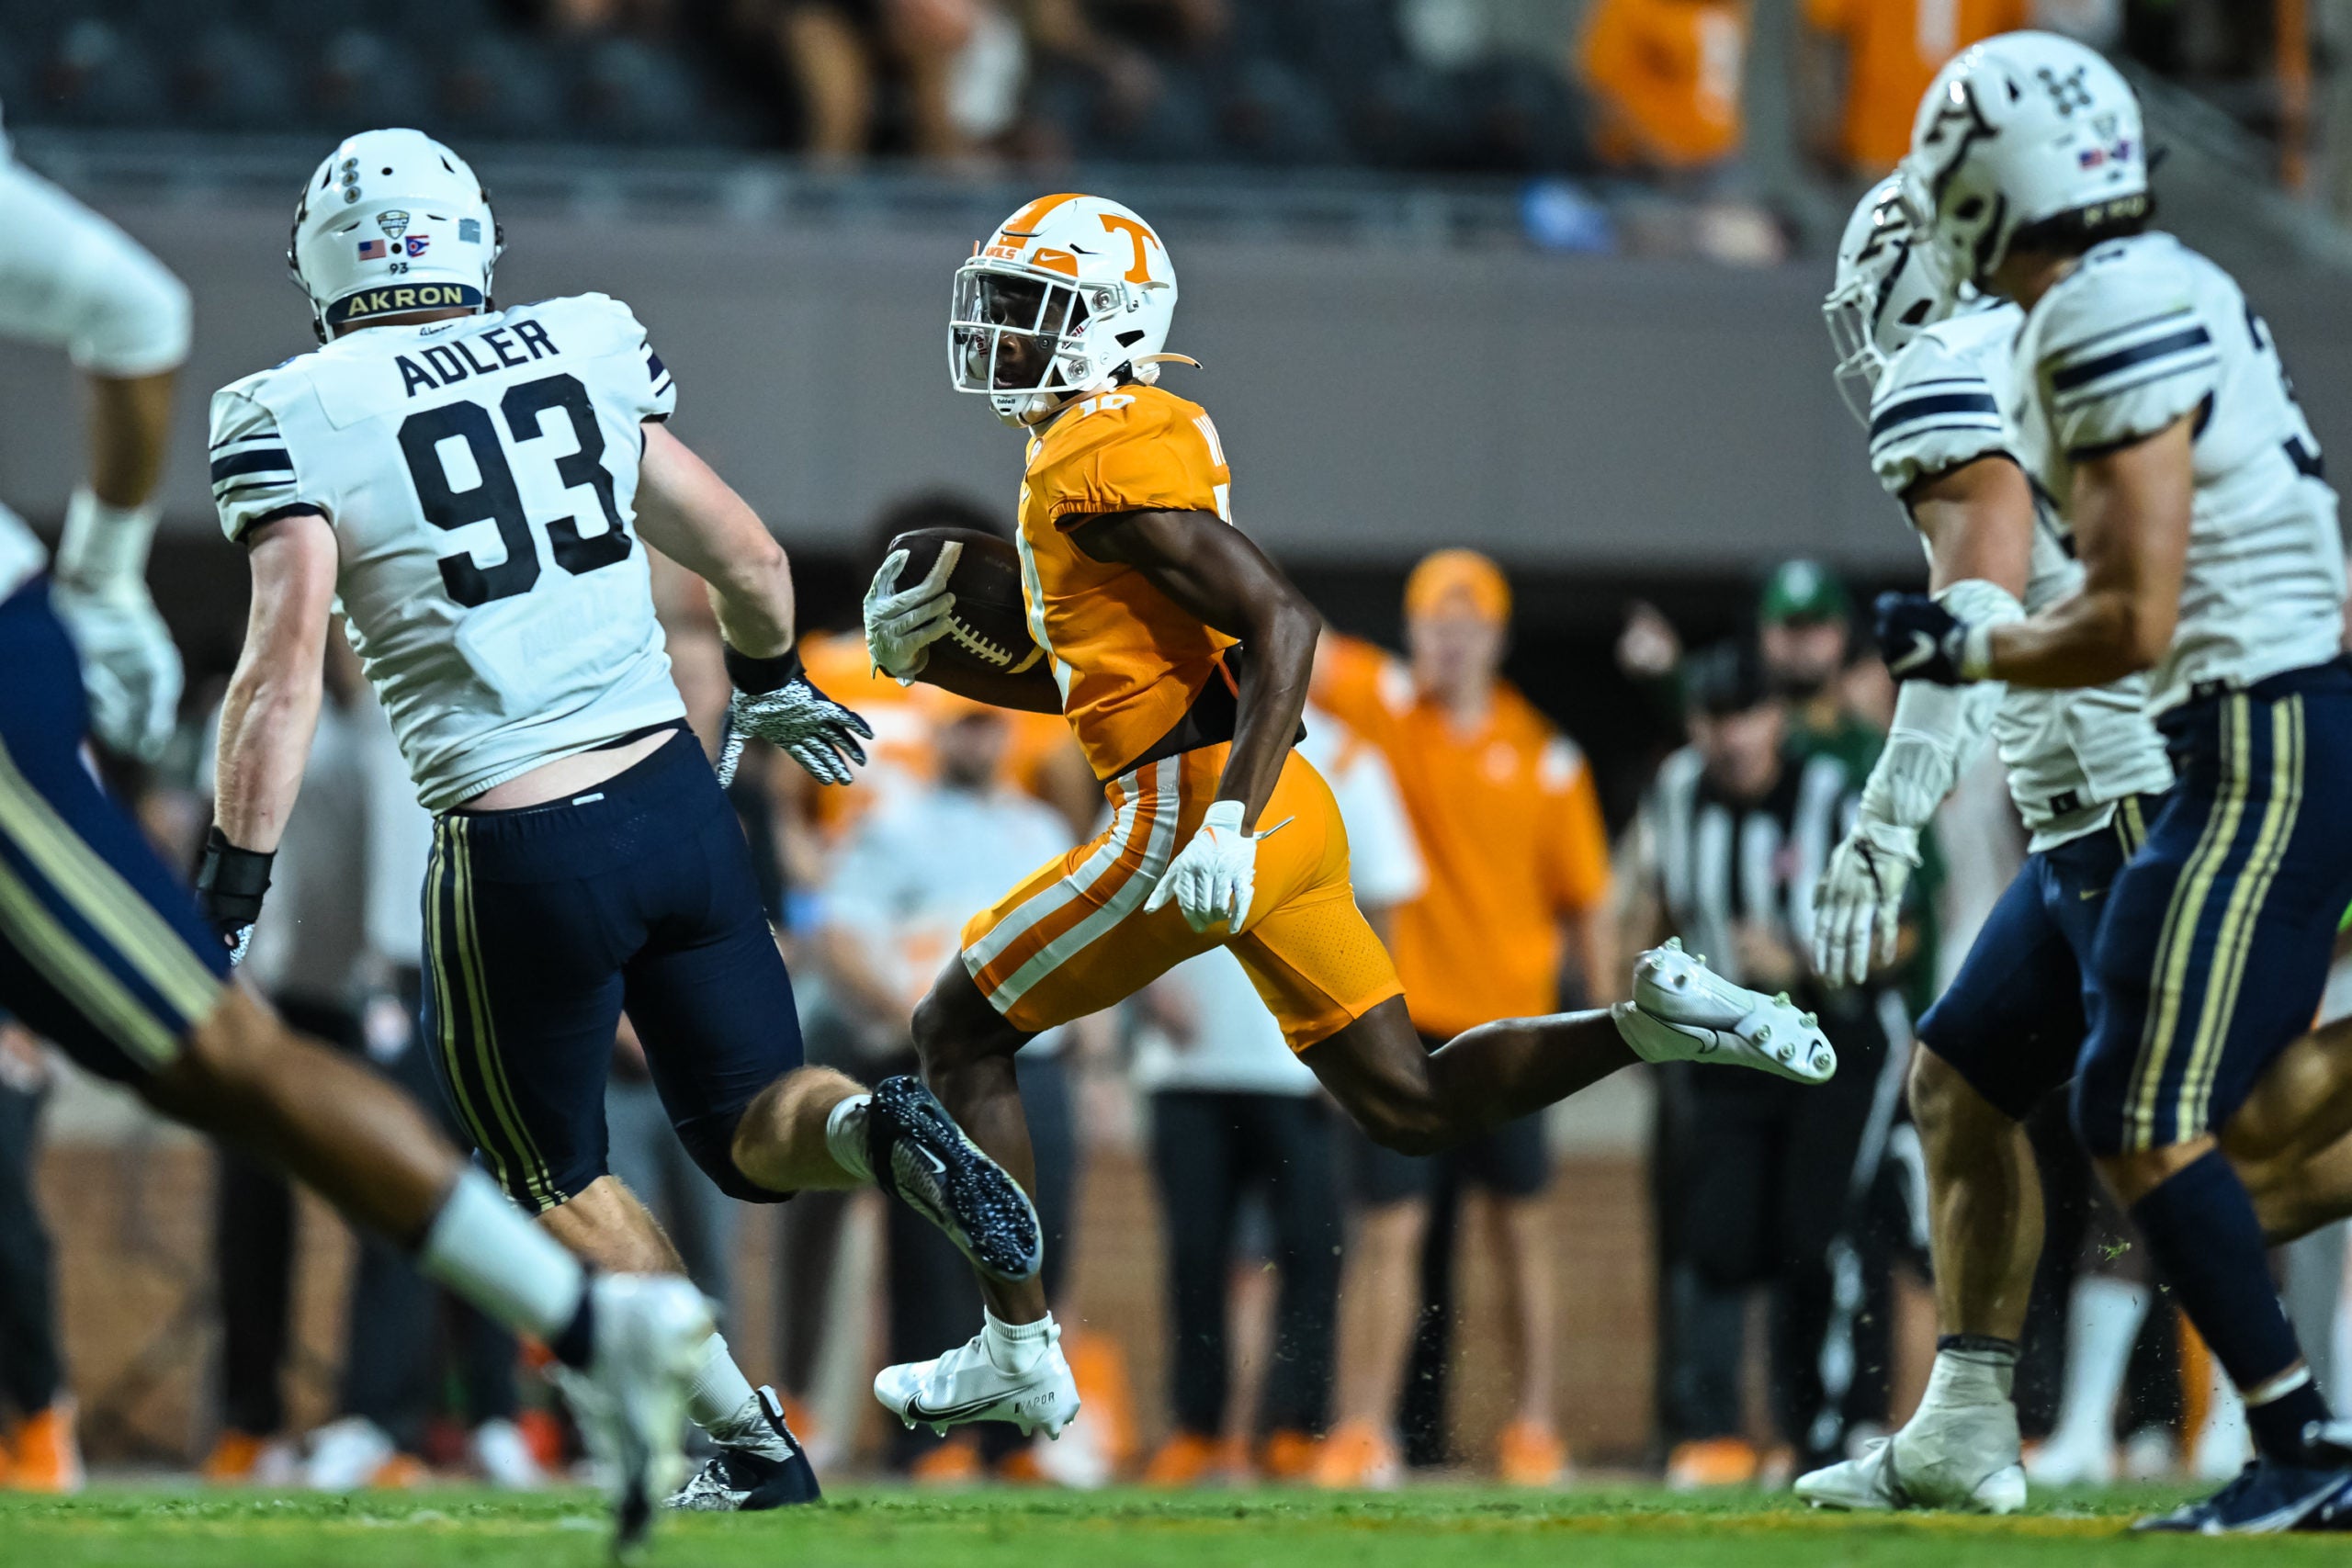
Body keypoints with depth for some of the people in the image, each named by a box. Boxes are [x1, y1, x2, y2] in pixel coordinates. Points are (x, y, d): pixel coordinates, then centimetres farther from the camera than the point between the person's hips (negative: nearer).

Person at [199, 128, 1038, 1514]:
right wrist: (771, 683, 37)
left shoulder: (300, 421, -6)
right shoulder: (588, 350, 8)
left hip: (517, 850, -3)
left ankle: (753, 1449, 13)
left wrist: (228, 900, -10)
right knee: (758, 1133, 17)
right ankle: (872, 1129, -17)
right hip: (676, 798, 3)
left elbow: (286, 676, -15)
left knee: (561, 1179, 20)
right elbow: (752, 561, 16)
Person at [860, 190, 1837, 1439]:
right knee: (1408, 1105, 13)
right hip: (1284, 816, 10)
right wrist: (925, 656, 14)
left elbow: (1280, 622, -21)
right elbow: (1074, 678, 27)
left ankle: (1017, 1356, 2)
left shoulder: (1106, 458, -13)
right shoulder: (1076, 450, 18)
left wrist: (1228, 821, -28)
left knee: (961, 1031, 2)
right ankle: (1653, 1022, 0)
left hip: (1194, 805, -10)